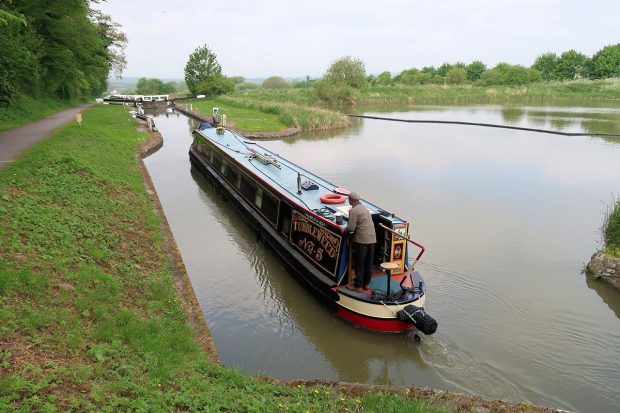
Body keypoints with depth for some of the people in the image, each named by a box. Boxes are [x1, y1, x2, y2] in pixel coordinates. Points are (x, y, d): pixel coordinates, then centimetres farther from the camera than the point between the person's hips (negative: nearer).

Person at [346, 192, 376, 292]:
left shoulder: (354, 210, -11)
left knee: (359, 264, 3)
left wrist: (346, 228, 5)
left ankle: (358, 286, 9)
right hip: (372, 238, 8)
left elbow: (351, 228, -15)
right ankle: (366, 284, 23)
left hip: (361, 239, -8)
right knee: (369, 263, 14)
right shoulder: (364, 208, 15)